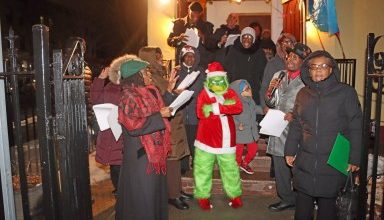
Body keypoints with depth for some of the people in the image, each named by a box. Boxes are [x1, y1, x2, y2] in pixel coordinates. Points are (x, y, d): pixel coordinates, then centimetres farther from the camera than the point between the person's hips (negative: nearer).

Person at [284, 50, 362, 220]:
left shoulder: (346, 92, -5)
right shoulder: (303, 94, 7)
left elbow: (356, 128, -4)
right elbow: (295, 125, 12)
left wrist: (355, 158, -5)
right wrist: (290, 151, 10)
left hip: (332, 163, -3)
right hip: (304, 161, 3)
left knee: (327, 203, 9)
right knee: (303, 205, 13)